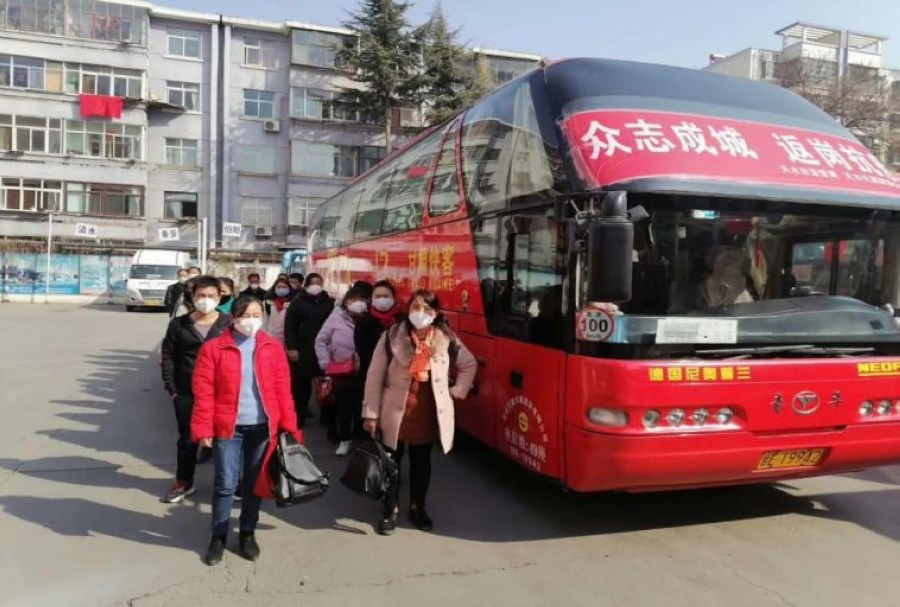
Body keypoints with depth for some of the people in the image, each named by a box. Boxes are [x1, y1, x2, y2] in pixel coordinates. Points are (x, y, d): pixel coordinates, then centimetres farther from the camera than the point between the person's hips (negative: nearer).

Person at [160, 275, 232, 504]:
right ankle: (183, 482, 30)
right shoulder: (179, 324, 3)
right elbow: (168, 357, 5)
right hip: (187, 393, 2)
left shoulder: (229, 324, -2)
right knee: (187, 438, 13)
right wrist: (171, 388, -2)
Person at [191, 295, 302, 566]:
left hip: (262, 427, 2)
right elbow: (204, 391, -5)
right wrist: (204, 428, -9)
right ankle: (218, 536, 23)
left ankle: (247, 534, 30)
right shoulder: (214, 348, -5)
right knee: (225, 484, 3)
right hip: (228, 427, -2)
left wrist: (288, 425, -1)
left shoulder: (272, 347, 2)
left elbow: (283, 388, 3)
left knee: (255, 483, 13)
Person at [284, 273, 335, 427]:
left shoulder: (330, 303, 8)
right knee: (301, 385, 1)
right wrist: (291, 348, -9)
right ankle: (299, 417, 12)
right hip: (303, 351, -2)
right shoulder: (298, 302, 1)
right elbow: (290, 326, -2)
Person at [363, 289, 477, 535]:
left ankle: (418, 508, 35)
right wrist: (371, 413, -9)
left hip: (428, 413, 2)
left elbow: (470, 364, 13)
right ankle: (390, 510, 28)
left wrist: (456, 391, 4)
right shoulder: (391, 336, -10)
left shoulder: (447, 340, -3)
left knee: (422, 462, 17)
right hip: (396, 412, -2)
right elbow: (375, 377, -8)